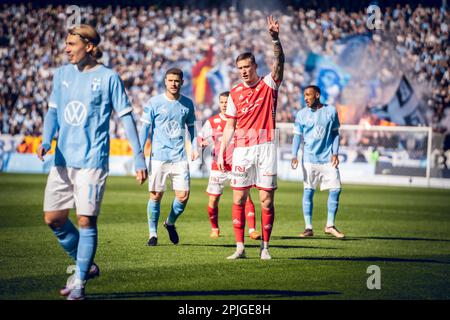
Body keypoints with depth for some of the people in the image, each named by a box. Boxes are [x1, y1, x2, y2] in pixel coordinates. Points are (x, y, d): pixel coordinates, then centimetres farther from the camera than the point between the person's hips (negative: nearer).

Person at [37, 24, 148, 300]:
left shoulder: (108, 77, -5)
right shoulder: (62, 74, 10)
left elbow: (126, 117, -3)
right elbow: (53, 111, 14)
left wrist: (139, 159, -5)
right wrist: (46, 141, -5)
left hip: (92, 160, -5)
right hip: (63, 160, 6)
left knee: (86, 221, -6)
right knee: (53, 218, 3)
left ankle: (80, 283, 5)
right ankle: (85, 265, 24)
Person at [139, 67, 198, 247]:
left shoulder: (187, 104, 8)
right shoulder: (154, 103, 0)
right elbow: (145, 127, 3)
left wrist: (194, 148, 6)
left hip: (179, 157, 2)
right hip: (158, 156, -2)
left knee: (183, 195, -5)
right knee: (156, 196, -2)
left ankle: (170, 223, 22)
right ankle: (153, 233, 12)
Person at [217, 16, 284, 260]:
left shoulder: (269, 84, 3)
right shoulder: (235, 93, 10)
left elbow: (279, 62, -14)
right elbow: (230, 125, 12)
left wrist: (275, 39, -30)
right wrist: (221, 152, 6)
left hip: (266, 148, -2)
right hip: (242, 149, 3)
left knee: (267, 200, -2)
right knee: (238, 199, -1)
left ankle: (265, 247, 5)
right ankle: (240, 247, 3)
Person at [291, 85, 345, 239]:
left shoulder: (331, 111, 4)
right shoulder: (301, 114, 4)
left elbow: (335, 133, 9)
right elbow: (297, 135, 4)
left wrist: (335, 153, 0)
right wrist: (294, 155, -9)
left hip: (328, 158, 1)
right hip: (309, 159, -1)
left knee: (335, 189, -5)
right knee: (308, 191, -2)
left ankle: (330, 225, 6)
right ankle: (308, 227, 3)